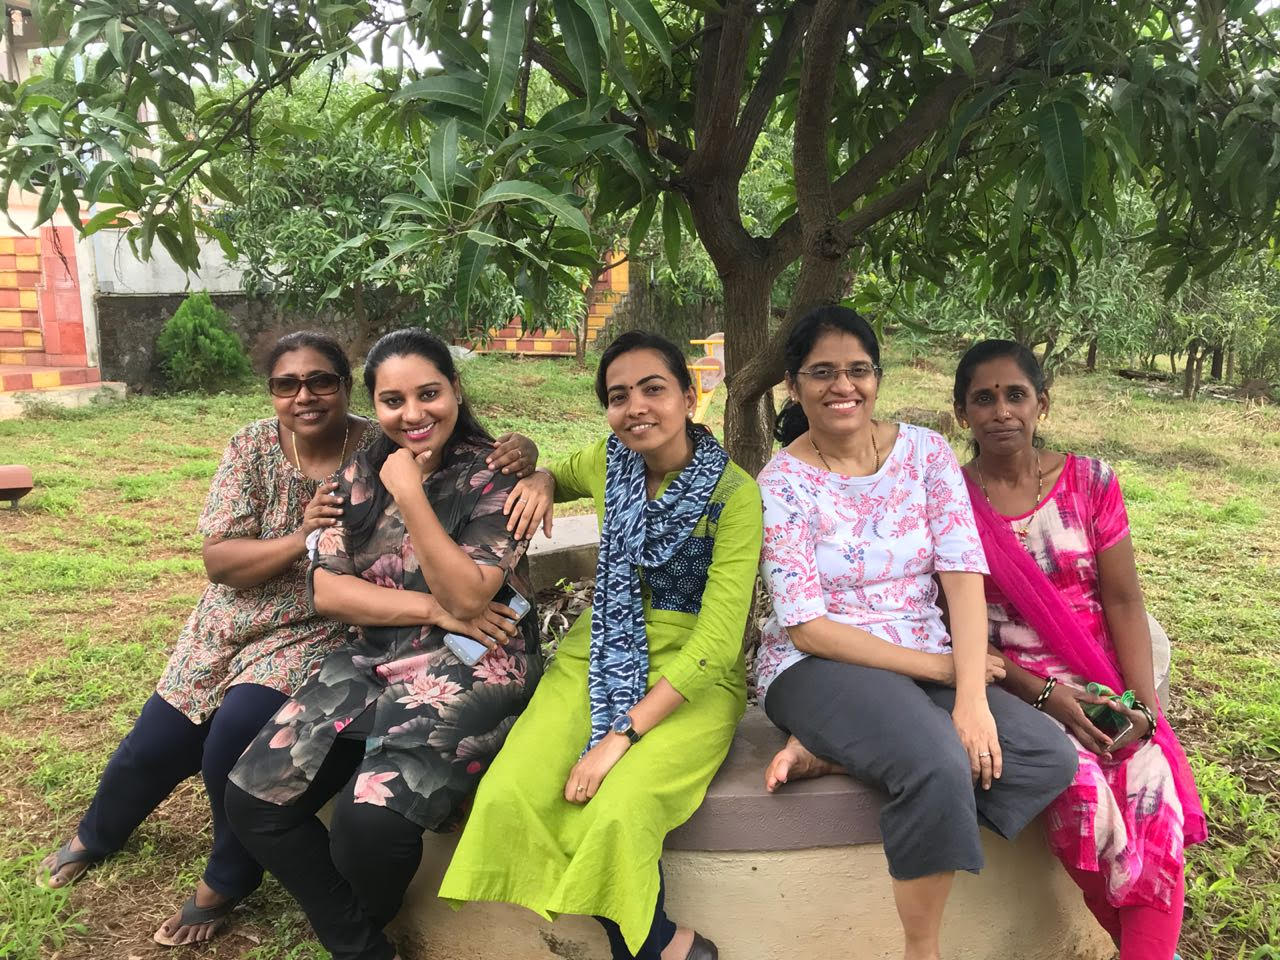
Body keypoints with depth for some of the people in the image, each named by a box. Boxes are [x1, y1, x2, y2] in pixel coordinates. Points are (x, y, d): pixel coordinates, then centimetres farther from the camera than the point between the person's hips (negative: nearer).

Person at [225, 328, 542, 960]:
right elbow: (326, 589, 1)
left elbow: (466, 597, -16)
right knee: (253, 799, -9)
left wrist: (409, 494, -19)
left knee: (369, 820, -26)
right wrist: (433, 609, -12)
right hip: (370, 662, 6)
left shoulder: (492, 478, -7)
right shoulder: (361, 477, 9)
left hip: (470, 670, -6)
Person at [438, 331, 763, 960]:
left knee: (616, 814, -31)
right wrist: (539, 481, 1)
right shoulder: (609, 463, 2)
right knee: (507, 796, -21)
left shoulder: (733, 494, -13)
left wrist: (624, 732, -24)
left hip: (692, 678, -4)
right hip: (600, 653, 5)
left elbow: (717, 640, -18)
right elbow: (559, 474, 27)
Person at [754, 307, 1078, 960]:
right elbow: (808, 627, -12)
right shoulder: (782, 484, -7)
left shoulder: (925, 453, 2)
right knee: (940, 765, -32)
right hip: (818, 667, -4)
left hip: (931, 664, 5)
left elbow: (964, 577, -6)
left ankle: (830, 757, -12)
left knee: (1049, 756, -18)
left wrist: (971, 697, -20)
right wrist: (941, 668, -16)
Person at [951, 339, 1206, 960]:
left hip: (1104, 683, 2)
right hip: (1015, 683, -2)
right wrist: (1044, 695, -15)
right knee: (1084, 796, -27)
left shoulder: (1091, 482, 4)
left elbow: (1123, 602, 1)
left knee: (1154, 794, -25)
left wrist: (1142, 703, -13)